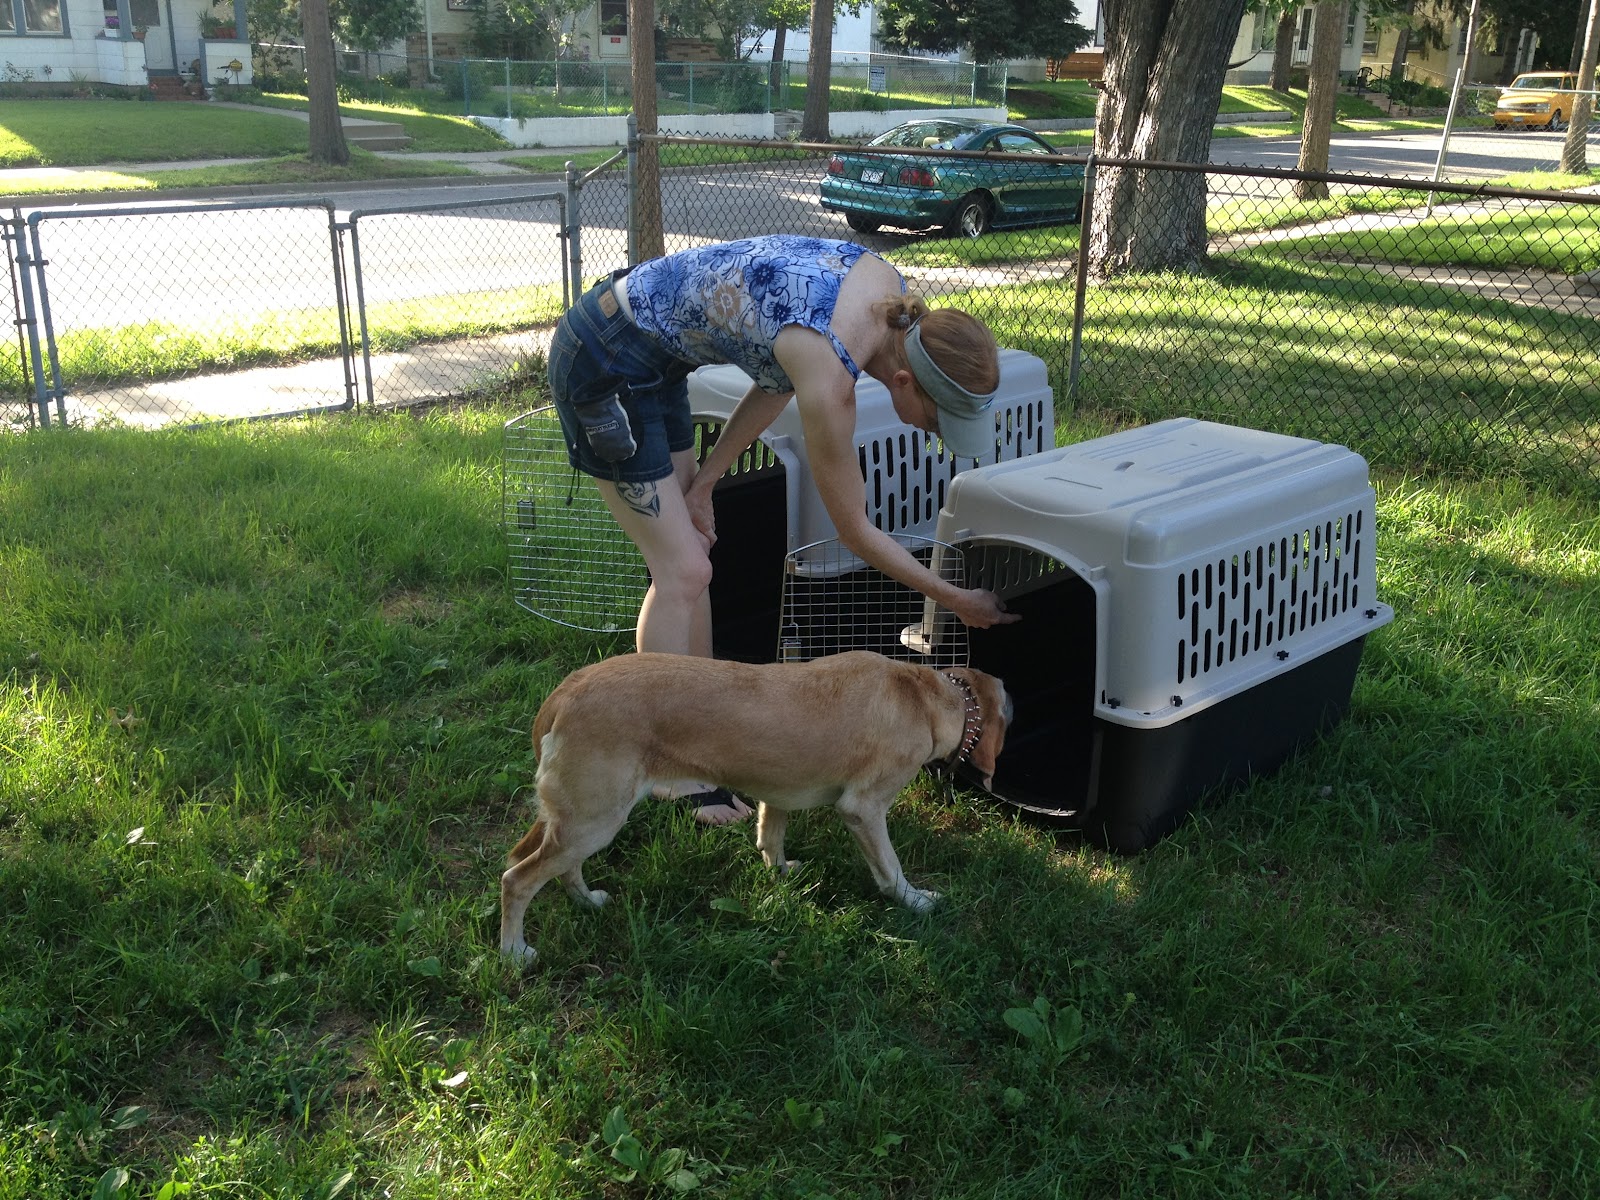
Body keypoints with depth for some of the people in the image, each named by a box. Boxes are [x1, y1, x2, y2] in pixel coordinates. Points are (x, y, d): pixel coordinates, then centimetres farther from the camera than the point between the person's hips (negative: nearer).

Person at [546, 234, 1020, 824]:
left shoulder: (888, 289, -8)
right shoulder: (829, 378, -31)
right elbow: (854, 530, -17)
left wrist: (704, 480, 5)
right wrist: (957, 600, -7)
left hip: (651, 352, 9)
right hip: (604, 363, -9)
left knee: (687, 564, 11)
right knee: (683, 572, -7)